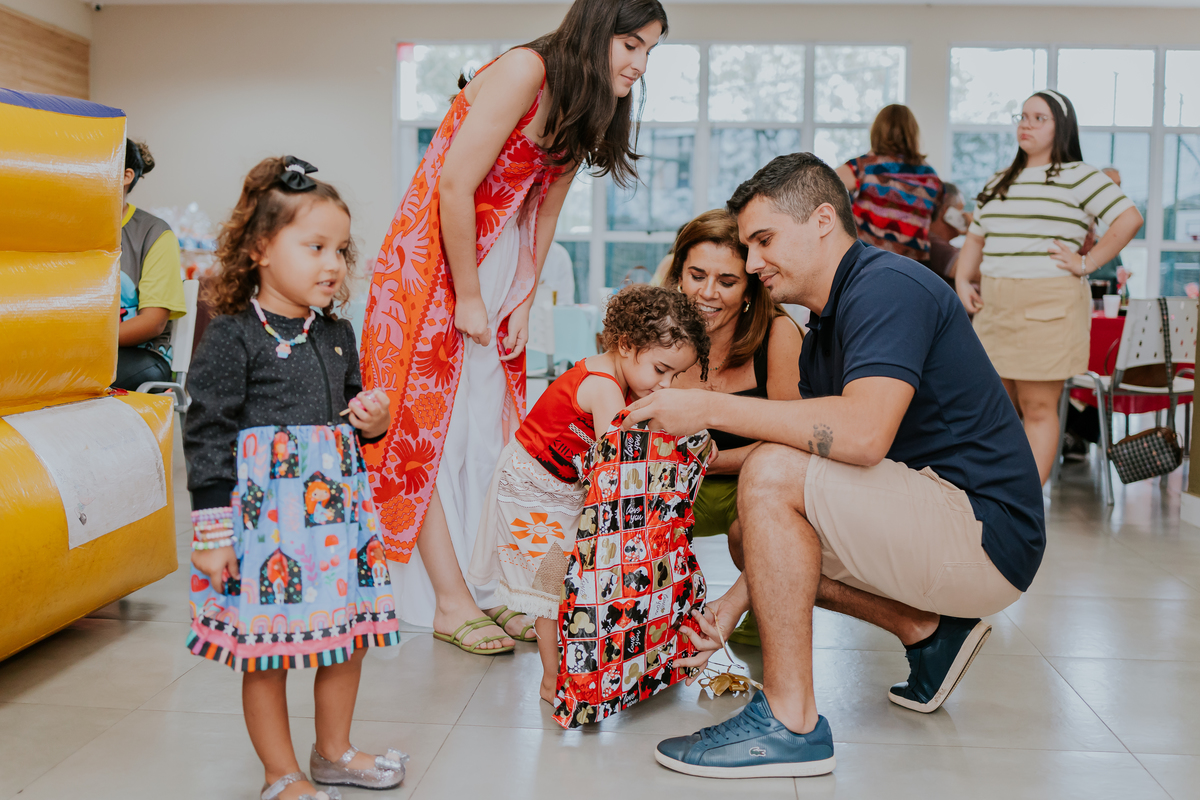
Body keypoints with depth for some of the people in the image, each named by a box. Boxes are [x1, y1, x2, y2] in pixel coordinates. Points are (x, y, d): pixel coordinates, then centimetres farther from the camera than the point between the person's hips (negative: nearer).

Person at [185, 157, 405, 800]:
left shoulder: (337, 334, 11)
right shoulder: (232, 337, -9)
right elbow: (208, 434, -11)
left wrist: (372, 421, 0)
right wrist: (211, 529, -13)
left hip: (337, 504, 7)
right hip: (266, 511, -7)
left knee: (350, 635, 14)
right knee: (267, 651, 4)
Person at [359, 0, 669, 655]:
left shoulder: (583, 107, 6)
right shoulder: (524, 72, -19)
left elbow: (544, 214, 11)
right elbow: (454, 187, -23)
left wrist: (523, 303, 5)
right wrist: (468, 299, -17)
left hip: (495, 265, 8)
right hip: (431, 265, -8)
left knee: (494, 428, 6)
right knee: (432, 425, -3)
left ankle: (492, 588, 14)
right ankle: (451, 601, 2)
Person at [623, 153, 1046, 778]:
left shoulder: (887, 286, -15)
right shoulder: (822, 337, 14)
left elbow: (864, 433, -32)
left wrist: (709, 407, -24)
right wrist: (735, 602, 1)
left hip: (986, 533, -10)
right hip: (940, 524, 10)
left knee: (772, 474, -24)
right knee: (759, 537, 14)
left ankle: (790, 723, -18)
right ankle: (927, 631, 12)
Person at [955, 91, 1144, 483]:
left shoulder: (1077, 176, -1)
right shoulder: (1000, 182, 19)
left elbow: (1129, 218, -10)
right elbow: (976, 237, 23)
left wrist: (1087, 263, -11)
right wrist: (963, 279, 8)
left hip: (1048, 305, -6)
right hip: (994, 306, 7)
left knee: (1038, 407, -4)